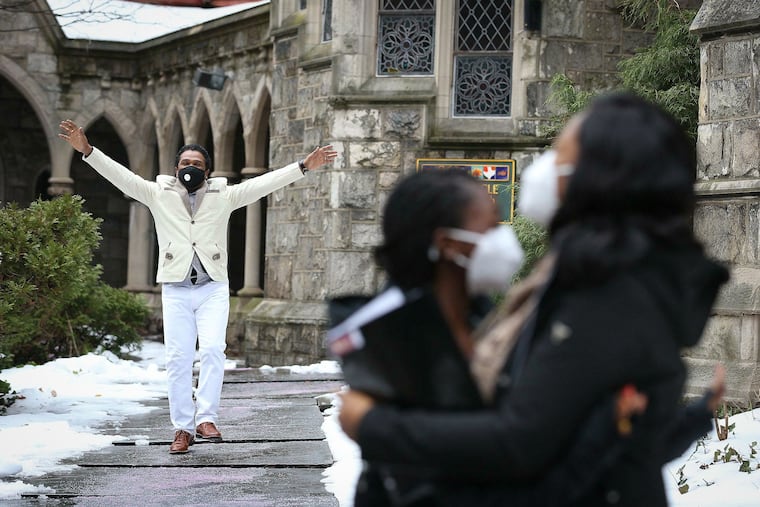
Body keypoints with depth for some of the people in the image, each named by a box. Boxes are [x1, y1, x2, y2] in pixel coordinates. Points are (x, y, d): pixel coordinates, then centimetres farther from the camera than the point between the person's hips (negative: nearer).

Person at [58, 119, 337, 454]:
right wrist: (87, 151, -10)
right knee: (178, 359, -2)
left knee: (213, 350, -16)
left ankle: (206, 419, -11)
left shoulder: (224, 196, 7)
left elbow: (263, 184, 2)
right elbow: (121, 176, 1)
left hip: (213, 289, 0)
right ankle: (182, 428, 5)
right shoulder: (159, 194, 7)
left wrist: (304, 167, -5)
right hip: (175, 291, 0)